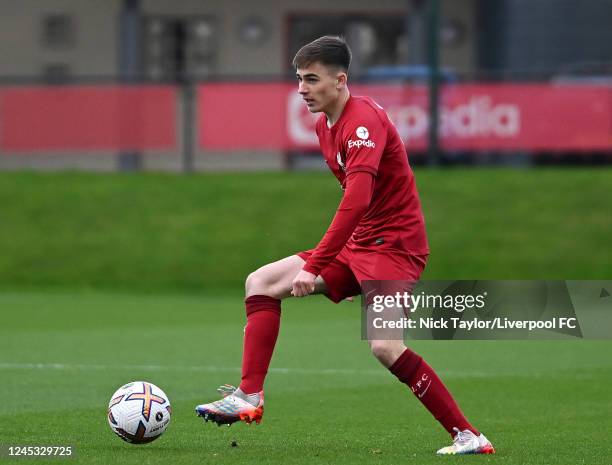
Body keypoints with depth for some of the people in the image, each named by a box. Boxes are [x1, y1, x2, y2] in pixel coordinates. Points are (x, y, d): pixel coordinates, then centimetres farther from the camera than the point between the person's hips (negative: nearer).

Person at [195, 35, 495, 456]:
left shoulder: (363, 120, -19)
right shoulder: (325, 124, 11)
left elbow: (357, 200, -31)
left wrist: (315, 266, -33)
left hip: (394, 244, -10)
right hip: (358, 246, 10)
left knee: (385, 346, -26)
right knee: (261, 283, 2)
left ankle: (468, 436, -19)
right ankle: (249, 397, -2)